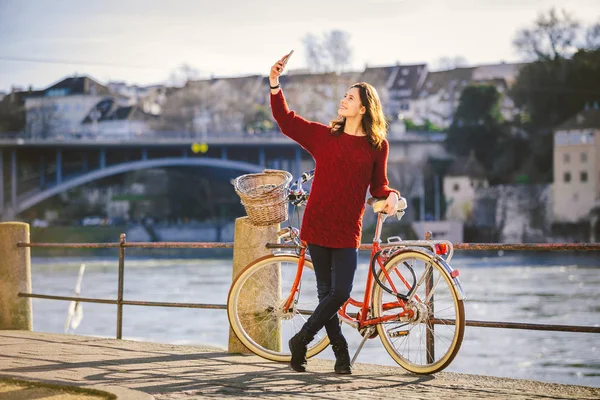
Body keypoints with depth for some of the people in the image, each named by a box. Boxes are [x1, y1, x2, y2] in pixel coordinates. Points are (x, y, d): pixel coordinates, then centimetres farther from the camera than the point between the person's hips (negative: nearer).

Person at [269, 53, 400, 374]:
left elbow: (378, 185, 11)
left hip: (348, 230, 0)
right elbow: (286, 120, 5)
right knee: (327, 292, 3)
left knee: (340, 293, -9)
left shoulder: (377, 145, 4)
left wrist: (391, 196, -10)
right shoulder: (323, 135, 5)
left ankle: (301, 340, 9)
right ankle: (341, 352, 15)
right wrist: (275, 85, -4)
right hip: (318, 225, 0)